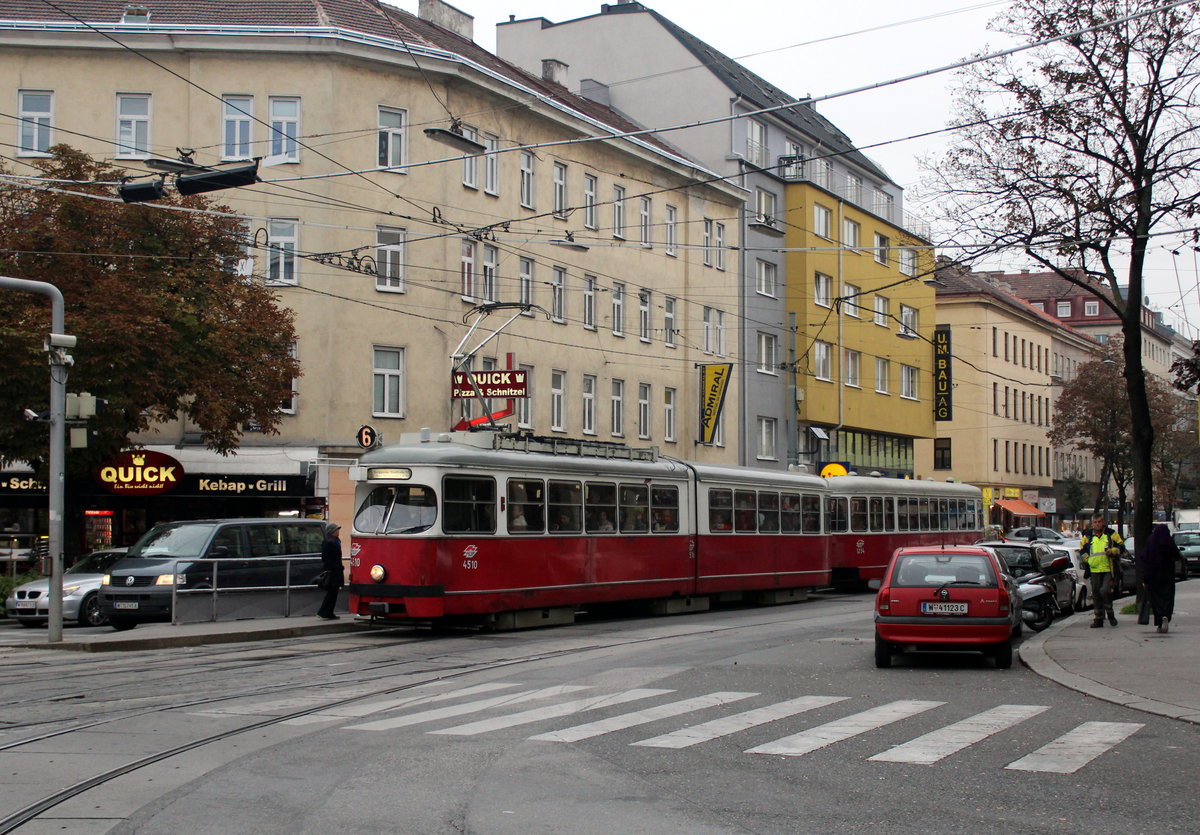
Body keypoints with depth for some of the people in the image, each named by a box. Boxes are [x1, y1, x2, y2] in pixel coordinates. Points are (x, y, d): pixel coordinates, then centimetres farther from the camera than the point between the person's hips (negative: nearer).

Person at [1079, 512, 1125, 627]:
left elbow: (1121, 546, 6)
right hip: (1094, 570, 4)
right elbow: (1082, 550, 19)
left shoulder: (1111, 534, 5)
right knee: (1096, 595, 7)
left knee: (1105, 591, -18)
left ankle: (1110, 614, 4)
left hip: (1108, 570, -4)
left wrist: (1113, 551, -12)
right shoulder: (1088, 536, 11)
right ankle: (1098, 619, 15)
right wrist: (1087, 559, 2)